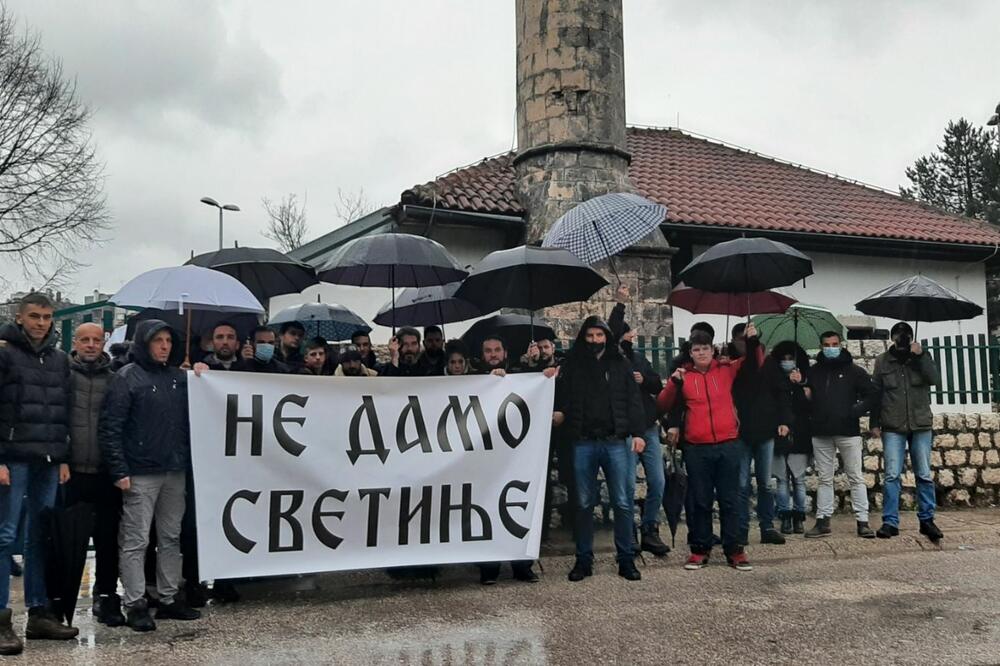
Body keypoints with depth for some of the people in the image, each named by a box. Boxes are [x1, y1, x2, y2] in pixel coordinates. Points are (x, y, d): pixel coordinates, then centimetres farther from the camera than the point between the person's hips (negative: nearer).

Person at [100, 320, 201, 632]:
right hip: (140, 474, -6)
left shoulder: (179, 377, 11)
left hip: (175, 471, 6)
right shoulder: (127, 378, -5)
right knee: (136, 541, -1)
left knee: (171, 537, 11)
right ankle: (135, 604, 6)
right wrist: (119, 471, -14)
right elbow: (110, 427, -9)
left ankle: (169, 598, 21)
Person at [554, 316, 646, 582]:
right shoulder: (572, 365, 8)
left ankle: (626, 559, 10)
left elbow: (633, 400, 4)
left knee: (622, 502, 0)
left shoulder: (620, 364, 8)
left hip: (616, 441, 0)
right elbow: (561, 396, 11)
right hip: (583, 442, 1)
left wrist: (637, 432, -4)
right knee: (584, 503, 7)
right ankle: (584, 560, 16)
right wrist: (558, 412, -10)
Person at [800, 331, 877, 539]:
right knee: (824, 479, 7)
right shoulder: (813, 372, 9)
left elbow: (871, 396, 1)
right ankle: (822, 521, 11)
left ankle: (862, 522, 3)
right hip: (821, 433, 2)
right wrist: (812, 415, -3)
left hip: (848, 432, -2)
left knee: (856, 478, 0)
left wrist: (854, 412, -10)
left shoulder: (854, 371, 3)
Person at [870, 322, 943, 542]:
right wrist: (874, 423, 3)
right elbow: (875, 393, 7)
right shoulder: (882, 361, 5)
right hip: (893, 427, -1)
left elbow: (935, 379, -9)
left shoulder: (922, 357, 7)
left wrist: (921, 356, -16)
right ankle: (890, 522, -1)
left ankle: (926, 520, 15)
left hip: (921, 425, 1)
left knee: (925, 475, 5)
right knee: (891, 475, -5)